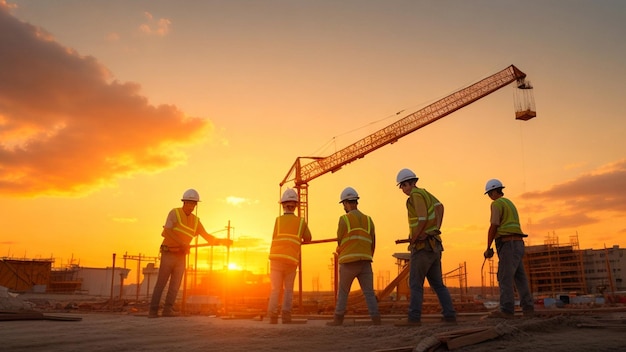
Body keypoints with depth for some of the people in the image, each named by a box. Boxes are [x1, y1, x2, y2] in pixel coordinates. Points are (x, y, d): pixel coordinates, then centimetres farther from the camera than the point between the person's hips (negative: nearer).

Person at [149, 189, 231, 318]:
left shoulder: (195, 220, 8)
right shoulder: (174, 213, -6)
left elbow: (208, 237, 5)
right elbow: (167, 231, -19)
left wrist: (222, 241, -11)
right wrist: (182, 243, -30)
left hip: (181, 256, 4)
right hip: (168, 254, -4)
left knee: (175, 283, -4)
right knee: (161, 283, -2)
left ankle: (168, 309, -3)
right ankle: (153, 310, 4)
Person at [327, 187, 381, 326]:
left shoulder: (344, 219, -3)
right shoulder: (368, 220, 12)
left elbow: (339, 241, 2)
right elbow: (373, 244, 12)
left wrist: (340, 253, 23)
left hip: (348, 262, -3)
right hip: (365, 262, 4)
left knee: (343, 292, 10)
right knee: (369, 293, 4)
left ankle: (338, 320, 19)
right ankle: (376, 321, -6)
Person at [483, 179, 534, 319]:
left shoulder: (497, 204, -4)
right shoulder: (510, 204, 26)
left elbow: (493, 227, -12)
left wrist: (488, 248, -8)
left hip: (508, 244, -9)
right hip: (518, 244, 9)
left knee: (505, 277, -11)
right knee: (520, 277, 8)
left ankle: (506, 310, -16)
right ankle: (527, 308, 5)